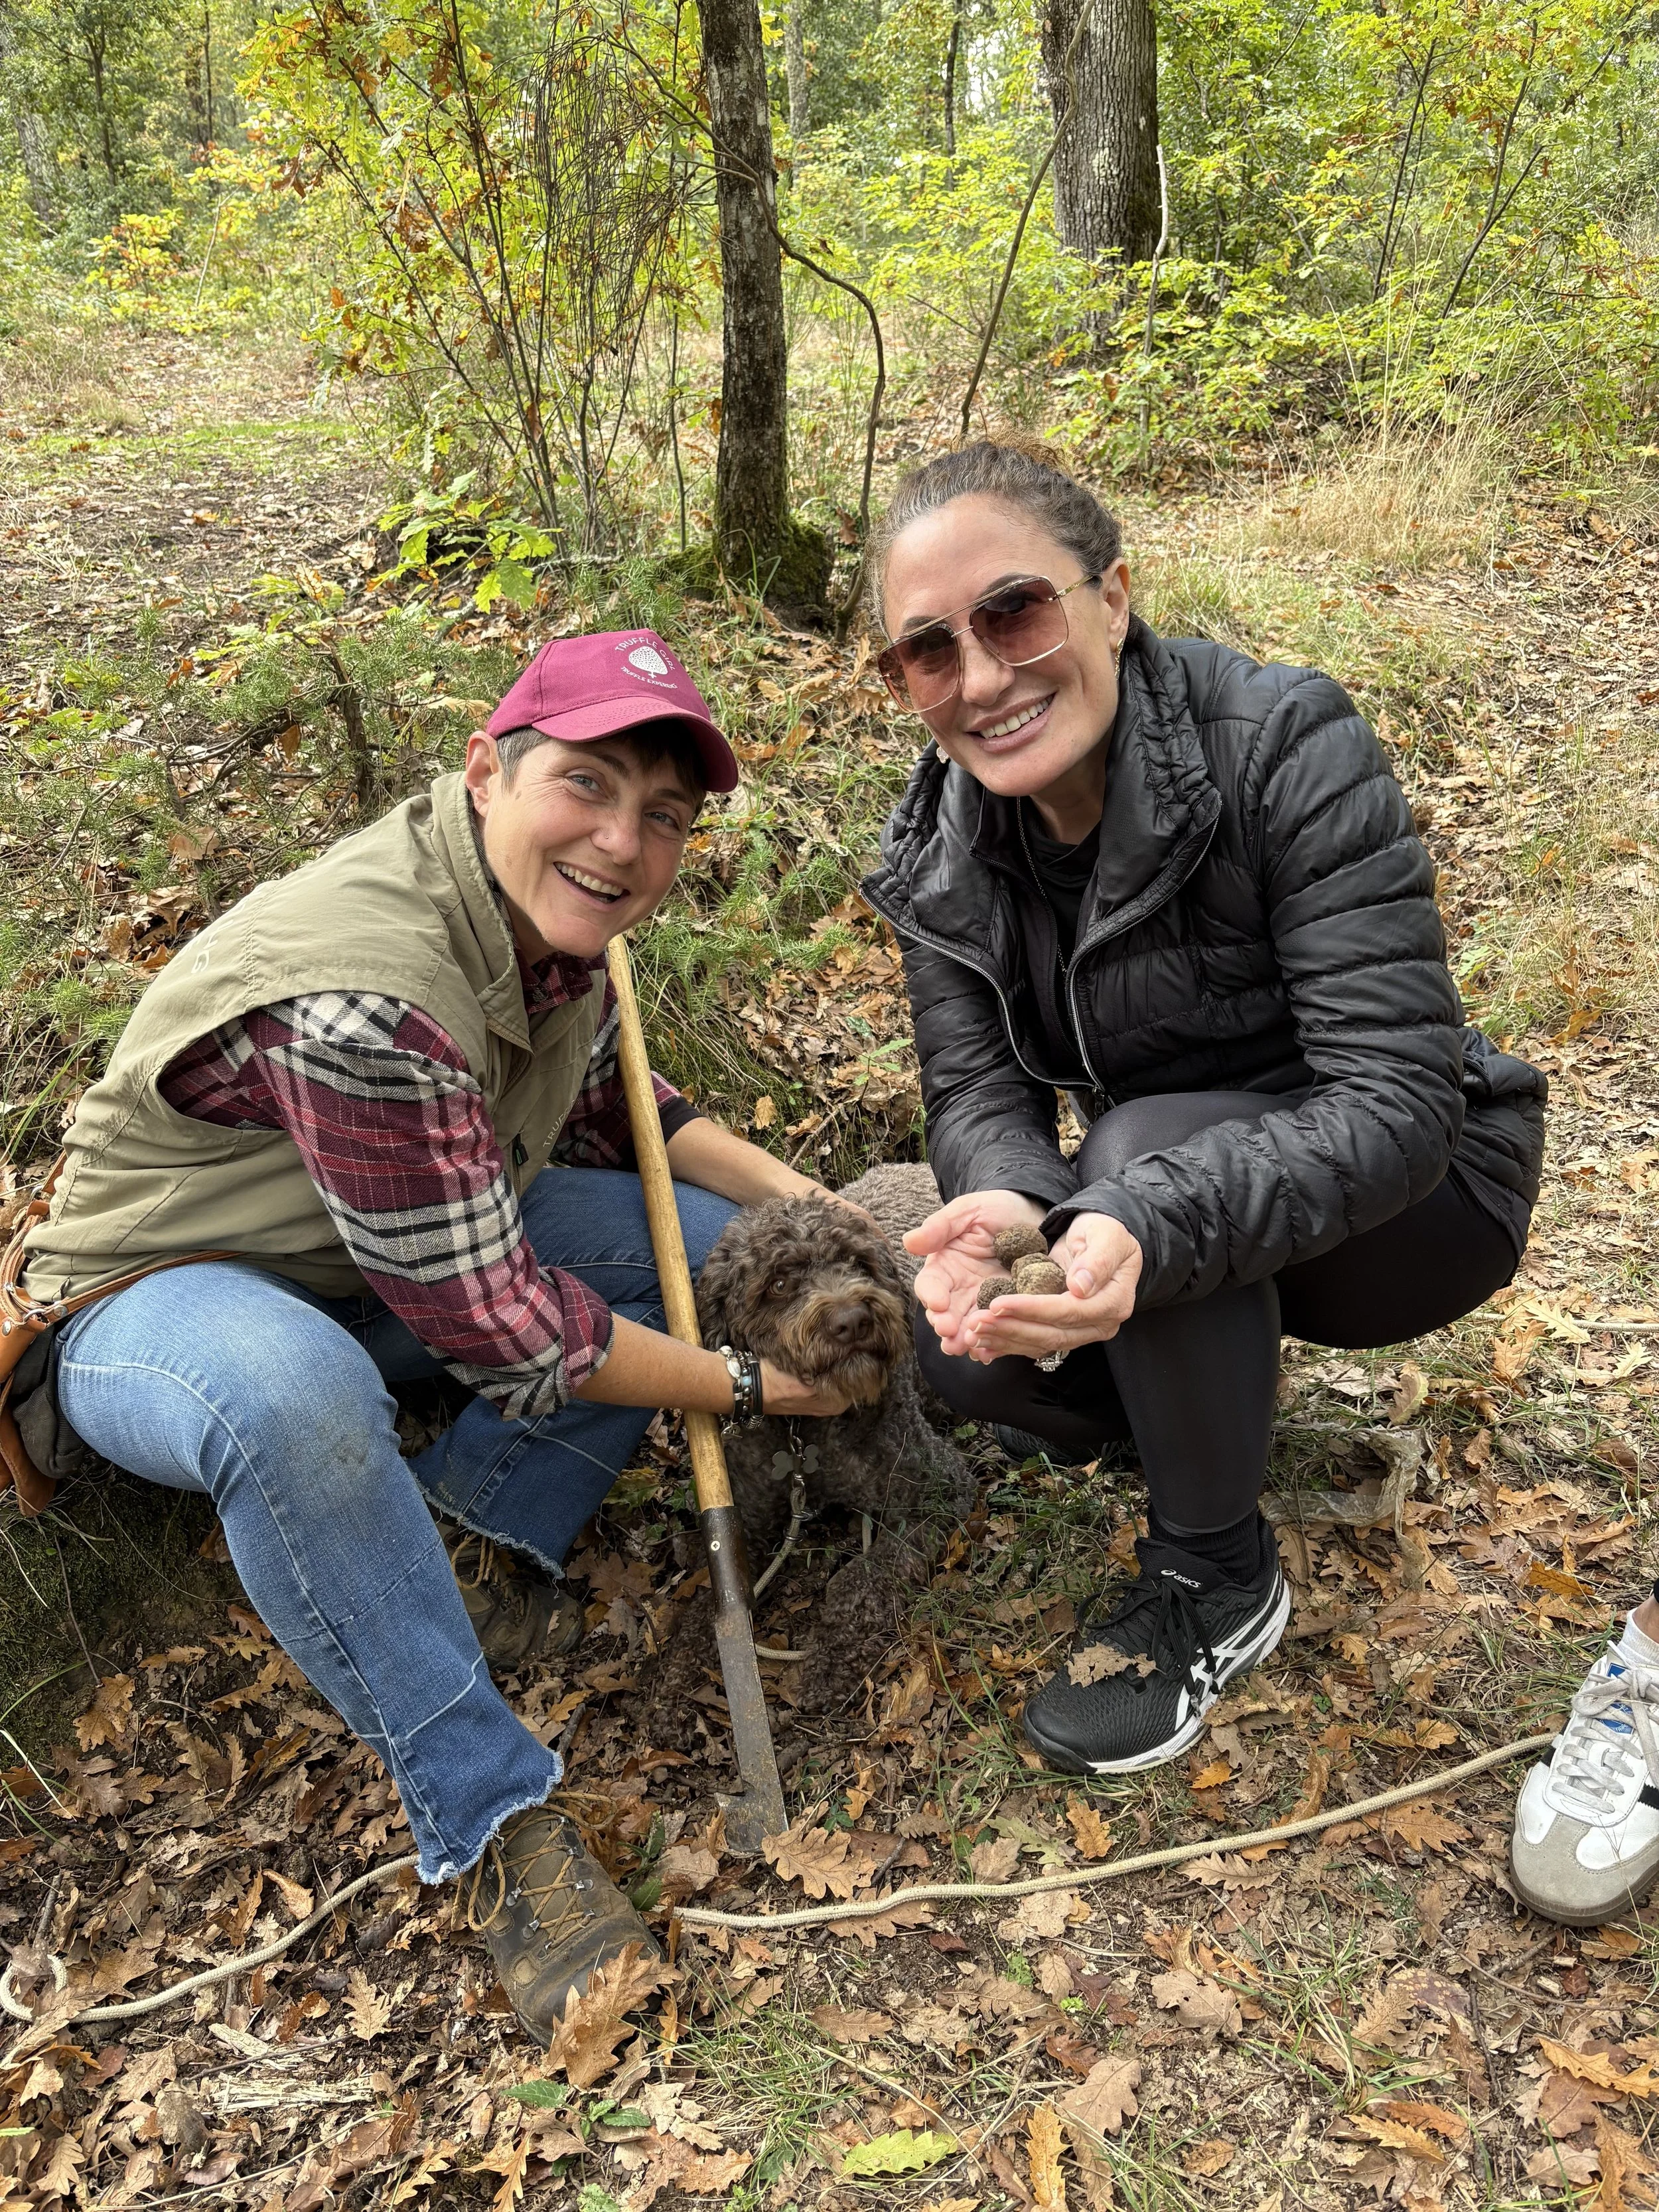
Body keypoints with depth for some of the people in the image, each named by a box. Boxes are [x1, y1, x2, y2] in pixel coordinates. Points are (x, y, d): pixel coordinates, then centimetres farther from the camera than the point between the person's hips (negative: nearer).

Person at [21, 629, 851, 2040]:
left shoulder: (547, 918, -10)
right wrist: (749, 1387, -18)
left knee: (721, 1243, -3)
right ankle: (492, 1820, -23)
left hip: (428, 1238, 8)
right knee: (295, 1394, -43)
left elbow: (610, 1113, 9)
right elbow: (498, 1327, -30)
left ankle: (466, 1531, -4)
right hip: (160, 1301, -7)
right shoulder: (358, 998, -36)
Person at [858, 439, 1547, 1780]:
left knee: (1147, 1145, -34)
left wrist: (1145, 1221, -50)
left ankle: (1219, 1578, -10)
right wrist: (1011, 1204, -38)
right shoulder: (944, 848, -10)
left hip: (1419, 1192, -5)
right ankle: (1221, 1395, 14)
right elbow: (977, 1092, -13)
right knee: (970, 1346, -19)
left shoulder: (1285, 749, -28)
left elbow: (1398, 1098, -33)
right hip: (1178, 1174, 5)